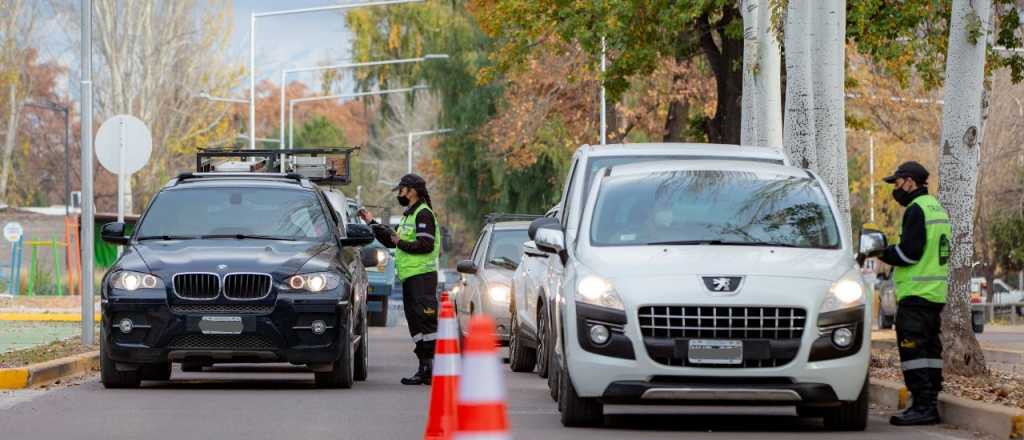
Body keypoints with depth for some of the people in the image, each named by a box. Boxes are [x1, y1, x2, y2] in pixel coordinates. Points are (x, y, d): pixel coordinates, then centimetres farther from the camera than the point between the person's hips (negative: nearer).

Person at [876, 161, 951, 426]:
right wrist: (890, 254, 16)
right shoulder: (937, 208, 18)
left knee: (912, 351, -9)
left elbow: (909, 252, -19)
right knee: (930, 350, 11)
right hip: (936, 294, 10)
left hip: (915, 295, -10)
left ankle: (922, 406, -13)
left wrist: (882, 253, -4)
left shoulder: (916, 210, -13)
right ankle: (930, 406, 13)